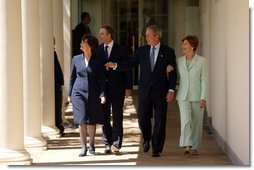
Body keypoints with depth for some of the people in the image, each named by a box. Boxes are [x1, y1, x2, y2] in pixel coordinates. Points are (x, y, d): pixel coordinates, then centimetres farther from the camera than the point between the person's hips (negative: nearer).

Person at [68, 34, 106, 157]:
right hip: (79, 93, 1)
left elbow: (102, 79, 0)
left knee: (92, 120, 5)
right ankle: (83, 147, 4)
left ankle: (91, 144, 23)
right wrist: (69, 94, 10)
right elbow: (72, 77, 10)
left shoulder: (97, 61, 0)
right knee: (82, 120, -4)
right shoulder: (76, 59, 4)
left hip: (93, 94, -1)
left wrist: (102, 94, -9)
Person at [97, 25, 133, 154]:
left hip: (117, 88, -3)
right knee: (104, 117, 6)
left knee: (117, 117, 0)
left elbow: (128, 69, -2)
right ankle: (108, 144, 13)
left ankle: (116, 144, 5)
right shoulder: (97, 49, 5)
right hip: (102, 88, 3)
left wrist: (128, 87, -7)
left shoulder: (121, 49, -3)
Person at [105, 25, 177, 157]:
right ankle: (147, 139, 29)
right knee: (142, 118, 1)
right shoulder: (142, 50, 7)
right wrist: (116, 65, -6)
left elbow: (172, 72, -2)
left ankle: (156, 149, 11)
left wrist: (171, 90, -10)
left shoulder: (168, 52, -1)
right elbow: (132, 64, 6)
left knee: (160, 121, 1)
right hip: (145, 90, 2)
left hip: (161, 91, -2)